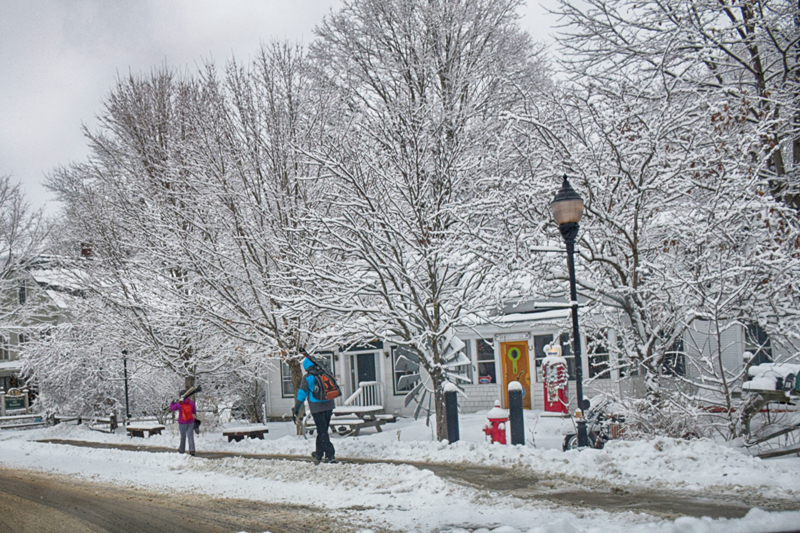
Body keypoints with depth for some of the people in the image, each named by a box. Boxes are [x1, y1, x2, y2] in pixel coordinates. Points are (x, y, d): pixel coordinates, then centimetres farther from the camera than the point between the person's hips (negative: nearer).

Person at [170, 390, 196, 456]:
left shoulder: (179, 404, -13)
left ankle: (182, 450, 27)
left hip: (182, 423, -1)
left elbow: (171, 409, 4)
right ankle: (192, 450, -9)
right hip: (190, 422, 1)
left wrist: (172, 403, 23)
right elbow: (194, 411, 4)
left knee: (183, 436, 13)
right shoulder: (191, 403, -7)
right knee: (190, 436, 1)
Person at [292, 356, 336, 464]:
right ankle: (319, 455, 26)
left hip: (317, 408, -5)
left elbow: (302, 395, -9)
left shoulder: (307, 378, -8)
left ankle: (330, 455, -8)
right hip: (329, 406, 5)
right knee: (322, 431, 16)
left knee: (322, 431, -1)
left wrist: (295, 410, -1)